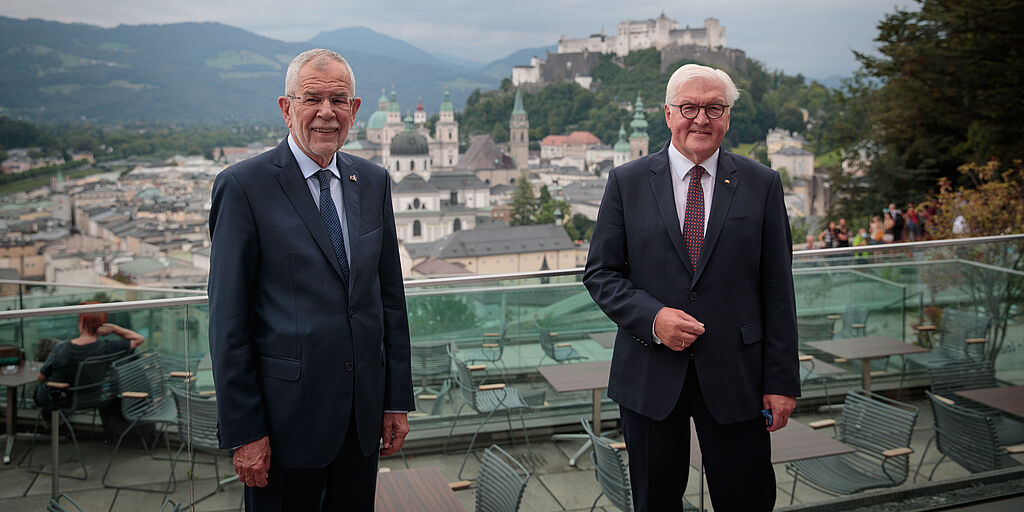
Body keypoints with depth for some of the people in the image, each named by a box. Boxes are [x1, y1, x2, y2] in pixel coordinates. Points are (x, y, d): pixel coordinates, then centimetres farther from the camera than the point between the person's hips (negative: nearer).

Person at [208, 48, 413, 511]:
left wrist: (398, 399, 8)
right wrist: (243, 432, -11)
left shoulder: (373, 182, 7)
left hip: (363, 415, 5)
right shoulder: (244, 186, -9)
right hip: (287, 415, -5)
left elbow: (390, 294, 10)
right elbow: (228, 321, -10)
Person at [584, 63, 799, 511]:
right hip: (649, 375, 1)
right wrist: (652, 317, -16)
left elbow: (777, 288, 1)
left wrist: (782, 381, -2)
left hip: (735, 376, 0)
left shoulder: (761, 184, 3)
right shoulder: (627, 182, 2)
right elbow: (600, 273, 2)